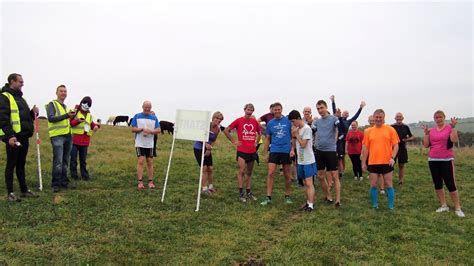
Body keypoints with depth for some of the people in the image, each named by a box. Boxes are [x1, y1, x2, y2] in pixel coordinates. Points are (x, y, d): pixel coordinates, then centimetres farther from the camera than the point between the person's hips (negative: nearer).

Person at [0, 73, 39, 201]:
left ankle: (24, 190, 20)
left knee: (21, 164, 13)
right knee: (11, 164, -1)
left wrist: (33, 113, 4)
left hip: (24, 137, 8)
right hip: (13, 137, -8)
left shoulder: (20, 97, 19)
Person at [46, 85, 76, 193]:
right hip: (57, 136, -7)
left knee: (65, 161, 10)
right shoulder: (52, 104, 0)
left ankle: (64, 181, 16)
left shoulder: (65, 106, 21)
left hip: (67, 135, 7)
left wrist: (72, 116, 6)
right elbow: (51, 118, -14)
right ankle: (55, 184, -4)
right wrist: (66, 115, -21)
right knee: (58, 161, -10)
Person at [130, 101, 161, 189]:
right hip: (139, 144, -2)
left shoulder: (154, 118, 6)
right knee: (140, 162, -8)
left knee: (150, 162, 6)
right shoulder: (137, 116, 2)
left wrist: (150, 131, -16)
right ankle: (140, 182, -4)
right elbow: (133, 129, -2)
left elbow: (159, 130, 2)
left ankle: (150, 181, 13)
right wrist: (142, 129, -18)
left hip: (150, 144, 2)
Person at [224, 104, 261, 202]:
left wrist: (257, 142, 12)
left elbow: (259, 132, 25)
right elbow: (226, 130, -3)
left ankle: (249, 192, 22)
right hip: (242, 150, -4)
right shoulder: (239, 120, -4)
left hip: (252, 151, 4)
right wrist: (233, 141, -4)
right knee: (242, 171, -10)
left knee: (249, 172, 12)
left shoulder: (255, 122, 7)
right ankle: (241, 193, -1)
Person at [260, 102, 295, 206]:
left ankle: (287, 196, 23)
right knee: (270, 174, -7)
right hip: (274, 150, 1)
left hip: (286, 151, -1)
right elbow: (267, 139, 12)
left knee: (287, 175, 8)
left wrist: (292, 149, -7)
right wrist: (266, 153, 8)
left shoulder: (288, 121, -1)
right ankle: (268, 198, -1)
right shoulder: (270, 123, 6)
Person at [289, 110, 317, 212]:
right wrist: (293, 132, -1)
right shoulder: (297, 129, 10)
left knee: (309, 183, -8)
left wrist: (296, 133, -10)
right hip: (300, 161, 8)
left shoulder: (306, 128, -15)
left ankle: (311, 205, -5)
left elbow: (303, 144, -18)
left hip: (308, 161, -8)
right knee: (305, 183, 14)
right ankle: (308, 202, 23)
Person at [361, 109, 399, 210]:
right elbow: (365, 148, 7)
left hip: (387, 162, -2)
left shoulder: (390, 129, 0)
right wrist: (364, 162, 6)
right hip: (373, 163, 2)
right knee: (373, 185, 6)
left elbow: (396, 146, 1)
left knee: (388, 184, 5)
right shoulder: (369, 131, 5)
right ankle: (375, 205, 19)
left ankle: (391, 206, 15)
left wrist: (392, 157, -13)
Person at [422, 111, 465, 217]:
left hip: (447, 160, -4)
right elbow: (426, 145, 3)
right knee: (437, 183, 8)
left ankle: (458, 208, 4)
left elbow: (455, 140, -20)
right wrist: (426, 133, -5)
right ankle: (444, 205, 19)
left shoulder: (449, 128, -3)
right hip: (433, 160, 4)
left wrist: (453, 127, -23)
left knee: (450, 184, -7)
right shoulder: (431, 131, 7)